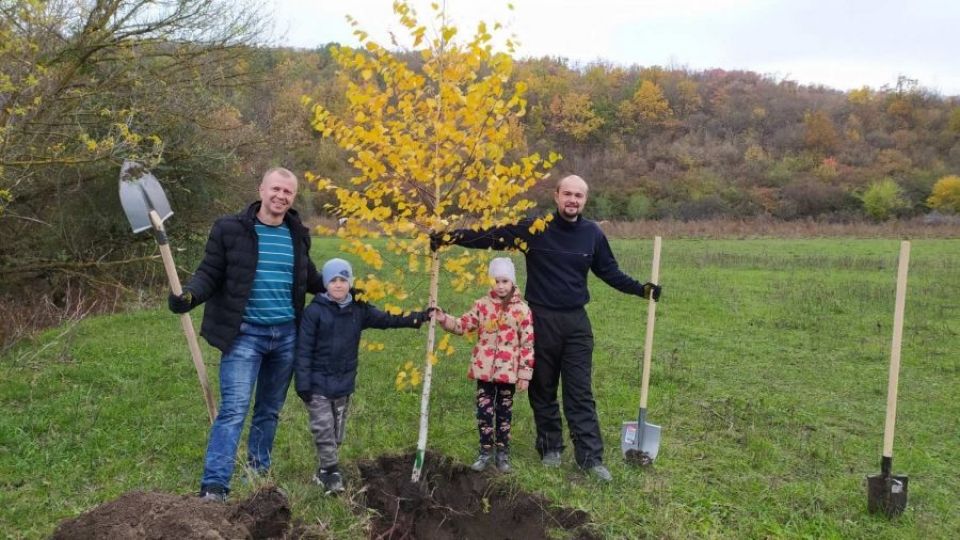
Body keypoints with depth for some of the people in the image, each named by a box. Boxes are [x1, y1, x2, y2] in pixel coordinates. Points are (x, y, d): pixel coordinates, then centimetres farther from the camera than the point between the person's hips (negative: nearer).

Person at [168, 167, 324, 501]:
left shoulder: (297, 234, 8)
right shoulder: (230, 229, -6)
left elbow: (309, 278, 22)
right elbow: (209, 274, -7)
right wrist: (188, 296, -26)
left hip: (286, 335, 5)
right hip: (244, 334, -5)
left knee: (270, 410, 16)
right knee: (233, 410, -10)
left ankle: (259, 473, 32)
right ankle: (213, 486, -5)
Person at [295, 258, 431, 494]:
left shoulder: (359, 310, 1)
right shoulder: (315, 311, -12)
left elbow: (387, 319, 5)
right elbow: (304, 350, -11)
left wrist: (418, 317, -6)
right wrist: (302, 383, -14)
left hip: (344, 383, 5)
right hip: (318, 383, -5)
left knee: (337, 432, 13)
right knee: (324, 430, -5)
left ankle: (324, 471, 28)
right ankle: (331, 473, 5)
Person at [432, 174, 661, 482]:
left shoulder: (593, 234, 2)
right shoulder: (534, 228, -7)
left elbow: (609, 271, 15)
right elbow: (491, 236, -7)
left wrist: (640, 289, 7)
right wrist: (451, 237, -17)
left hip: (576, 321, 1)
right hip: (541, 319, -1)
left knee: (581, 392, 1)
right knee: (543, 390, 10)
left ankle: (591, 457, 4)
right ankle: (550, 448, 25)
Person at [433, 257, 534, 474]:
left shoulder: (522, 309, -5)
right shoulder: (482, 305, 2)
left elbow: (528, 344, -4)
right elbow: (462, 325, 0)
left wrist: (525, 373, -5)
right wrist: (443, 319, -18)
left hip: (508, 371, -1)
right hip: (484, 369, 1)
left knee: (504, 411, 12)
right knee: (484, 410, 6)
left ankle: (502, 452, 24)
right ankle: (486, 450, 20)